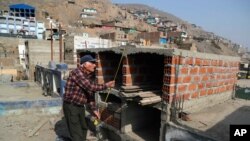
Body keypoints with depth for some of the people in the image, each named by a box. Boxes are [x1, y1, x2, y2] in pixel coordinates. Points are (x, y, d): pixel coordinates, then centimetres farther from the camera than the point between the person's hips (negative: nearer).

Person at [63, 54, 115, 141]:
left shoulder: (89, 75, 5)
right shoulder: (77, 72, -22)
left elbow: (90, 93, 9)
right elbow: (90, 87, -29)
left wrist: (94, 109, 6)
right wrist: (106, 86, -18)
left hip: (80, 106, 9)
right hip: (71, 106, -8)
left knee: (83, 129, 24)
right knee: (77, 133, -1)